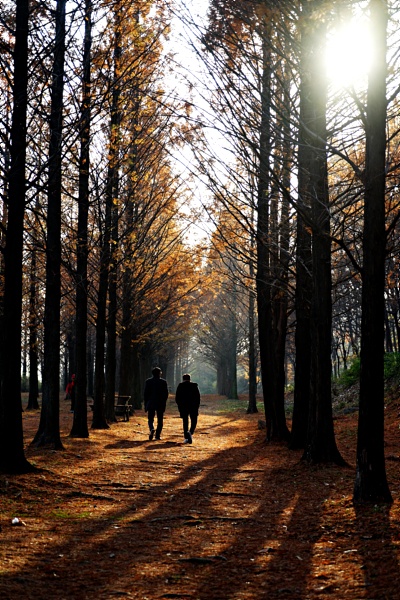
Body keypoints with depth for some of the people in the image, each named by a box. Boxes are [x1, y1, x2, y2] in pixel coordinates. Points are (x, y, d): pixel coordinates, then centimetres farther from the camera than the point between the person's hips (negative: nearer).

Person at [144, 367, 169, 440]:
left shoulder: (148, 381, -1)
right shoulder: (163, 382, -2)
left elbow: (146, 394, -1)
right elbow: (166, 394, -2)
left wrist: (146, 404, 6)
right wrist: (164, 403, 10)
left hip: (151, 404, 0)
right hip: (160, 404, 0)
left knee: (150, 419, 7)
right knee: (160, 420, 9)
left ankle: (152, 429, -21)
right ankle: (157, 435, 3)